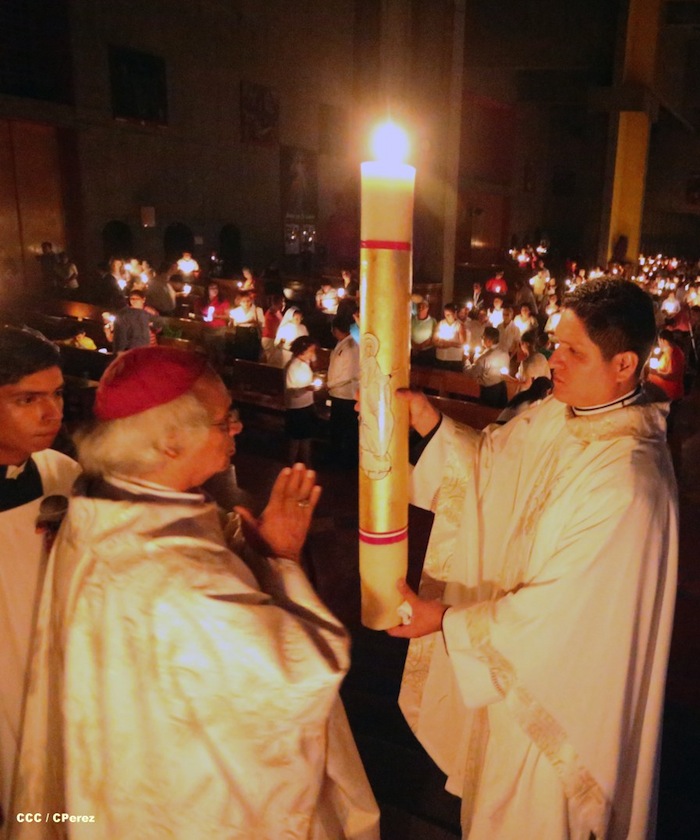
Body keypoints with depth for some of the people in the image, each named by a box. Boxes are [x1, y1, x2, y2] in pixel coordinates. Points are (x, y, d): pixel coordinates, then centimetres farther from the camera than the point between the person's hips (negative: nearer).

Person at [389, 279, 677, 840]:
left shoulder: (626, 478, -35)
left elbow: (561, 607, -29)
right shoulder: (558, 415, -10)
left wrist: (450, 620, -21)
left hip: (559, 672, -7)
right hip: (521, 647, 8)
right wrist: (430, 424, -15)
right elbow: (491, 458, 3)